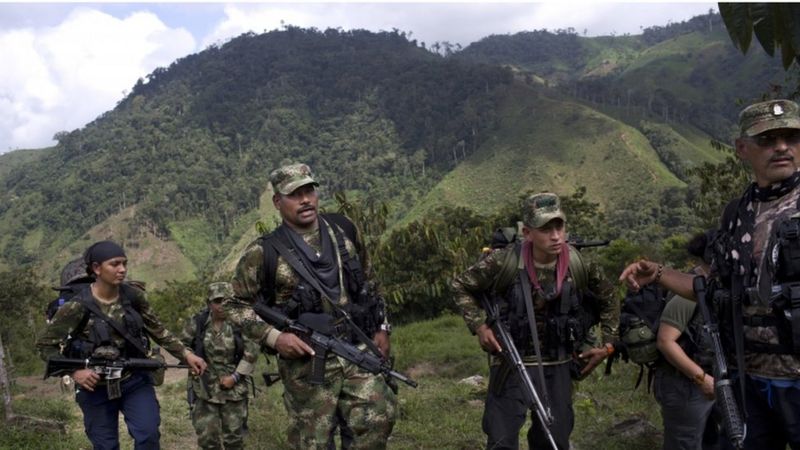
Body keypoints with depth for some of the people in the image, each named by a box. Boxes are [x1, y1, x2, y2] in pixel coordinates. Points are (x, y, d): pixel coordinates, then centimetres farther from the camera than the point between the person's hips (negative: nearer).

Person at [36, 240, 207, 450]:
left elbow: (156, 329, 5)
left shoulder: (133, 296, -7)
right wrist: (74, 371, -19)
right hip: (96, 388, -2)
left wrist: (186, 354, -1)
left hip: (135, 381, 2)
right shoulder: (78, 307, -17)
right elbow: (45, 344, -8)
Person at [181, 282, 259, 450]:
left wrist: (235, 377, -12)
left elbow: (252, 353, -9)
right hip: (205, 388, 1)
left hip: (234, 388, -1)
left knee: (234, 434, 9)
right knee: (207, 434, 5)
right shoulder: (197, 323, -5)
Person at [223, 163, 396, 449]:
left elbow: (368, 282, 17)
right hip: (307, 362, -3)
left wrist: (381, 327, 12)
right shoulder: (265, 253, -8)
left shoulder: (344, 230, 5)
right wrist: (273, 337, -14)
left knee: (379, 417, -11)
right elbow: (234, 304, -2)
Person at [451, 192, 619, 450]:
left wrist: (608, 345, 6)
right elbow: (461, 286, -3)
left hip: (557, 366, 3)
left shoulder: (579, 265, -10)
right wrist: (479, 326, -13)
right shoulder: (503, 262, -19)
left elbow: (608, 300, 10)